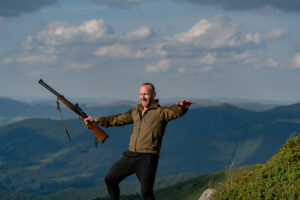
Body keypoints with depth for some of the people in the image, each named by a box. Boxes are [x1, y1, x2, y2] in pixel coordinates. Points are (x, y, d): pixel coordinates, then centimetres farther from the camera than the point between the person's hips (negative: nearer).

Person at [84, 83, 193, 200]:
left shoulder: (160, 112, -4)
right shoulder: (136, 112, 17)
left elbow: (175, 112, -24)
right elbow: (118, 119, 30)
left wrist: (182, 108, -49)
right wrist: (96, 120, 37)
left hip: (147, 159, -7)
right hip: (130, 155, 7)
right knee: (110, 179, 11)